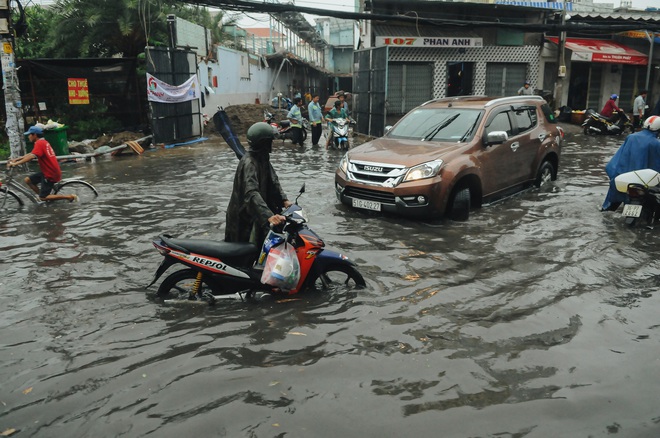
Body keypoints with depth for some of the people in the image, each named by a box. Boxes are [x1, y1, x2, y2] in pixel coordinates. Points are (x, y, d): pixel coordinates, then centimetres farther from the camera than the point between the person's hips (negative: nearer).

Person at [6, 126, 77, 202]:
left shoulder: (39, 143, -16)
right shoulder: (43, 142, 14)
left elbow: (32, 156, -30)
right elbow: (30, 154, 19)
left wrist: (16, 163, -33)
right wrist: (16, 159, 11)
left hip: (50, 174, -9)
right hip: (47, 171, 9)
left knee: (43, 198, -4)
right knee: (28, 180, 11)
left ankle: (70, 197, -4)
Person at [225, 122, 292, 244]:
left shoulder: (262, 158, 4)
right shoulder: (249, 163, -27)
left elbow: (272, 180, 10)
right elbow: (251, 193, -40)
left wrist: (284, 200, -6)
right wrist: (269, 216, -50)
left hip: (256, 212, 9)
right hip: (244, 216, -9)